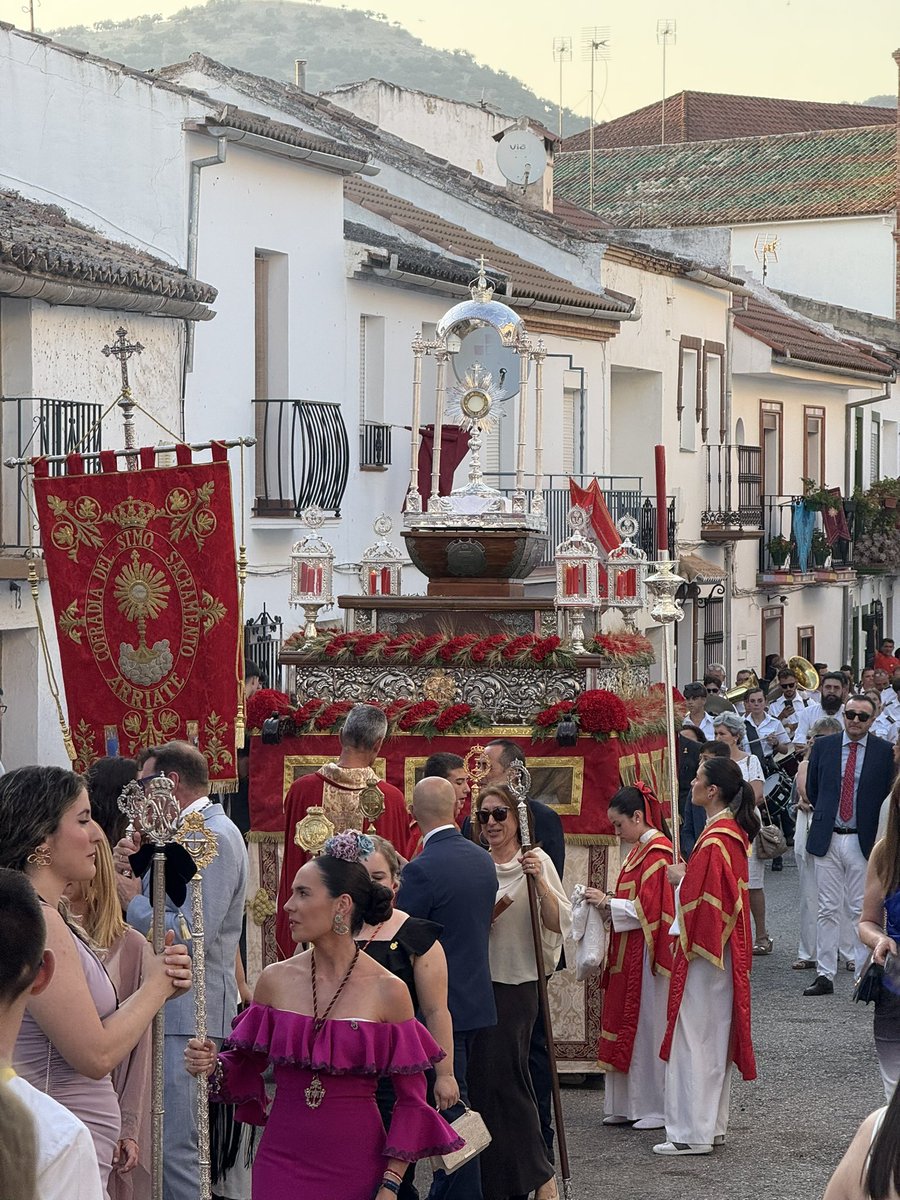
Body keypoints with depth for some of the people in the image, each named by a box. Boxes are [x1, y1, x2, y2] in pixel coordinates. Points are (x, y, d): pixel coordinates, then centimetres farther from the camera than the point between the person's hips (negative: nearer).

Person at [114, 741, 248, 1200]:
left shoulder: (214, 838, -14)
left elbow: (191, 934, -23)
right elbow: (160, 910, 19)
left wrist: (133, 898, -10)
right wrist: (133, 868, 3)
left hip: (190, 1012, -11)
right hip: (169, 1007, 11)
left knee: (176, 1148, -11)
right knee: (163, 1142, 15)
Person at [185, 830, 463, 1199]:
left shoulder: (388, 991, -6)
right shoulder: (275, 980, 1)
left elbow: (411, 1100, -2)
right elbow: (246, 1066, 10)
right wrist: (212, 1066, -11)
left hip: (356, 1167, -2)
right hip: (281, 1164, 2)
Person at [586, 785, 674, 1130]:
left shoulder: (657, 852, -16)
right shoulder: (639, 849, 15)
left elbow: (648, 908, -20)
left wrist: (607, 902, -14)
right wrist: (606, 903, 3)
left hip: (646, 955, -10)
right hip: (628, 955, 10)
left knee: (648, 1028, -2)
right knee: (627, 1026, 11)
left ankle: (657, 1108, 5)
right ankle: (628, 1105, 16)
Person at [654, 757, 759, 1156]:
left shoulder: (715, 840, -22)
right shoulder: (734, 832, 10)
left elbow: (701, 899, -24)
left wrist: (680, 879, -8)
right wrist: (687, 874, 8)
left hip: (704, 951, -10)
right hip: (724, 950, 10)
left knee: (693, 1038, -4)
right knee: (715, 1038, 14)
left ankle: (693, 1132, -1)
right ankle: (714, 1125, 21)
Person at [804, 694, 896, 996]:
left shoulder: (884, 752, -1)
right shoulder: (823, 746, 5)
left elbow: (888, 797, 6)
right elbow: (812, 789, 15)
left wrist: (876, 832, 6)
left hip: (863, 842, -2)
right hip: (827, 840, 2)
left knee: (863, 911, 1)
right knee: (828, 909, 4)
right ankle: (825, 975, 8)